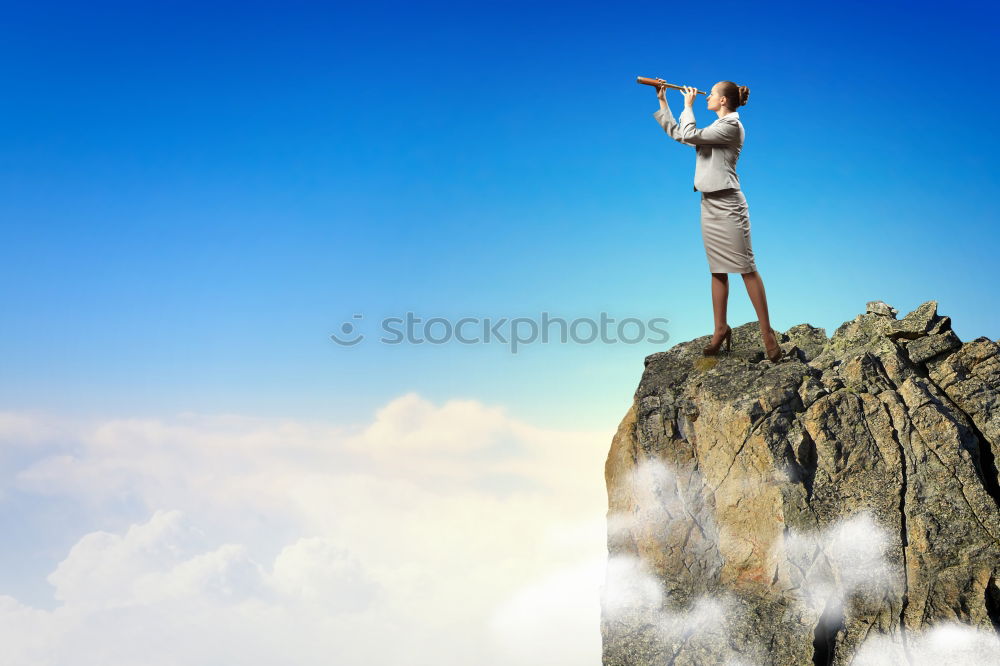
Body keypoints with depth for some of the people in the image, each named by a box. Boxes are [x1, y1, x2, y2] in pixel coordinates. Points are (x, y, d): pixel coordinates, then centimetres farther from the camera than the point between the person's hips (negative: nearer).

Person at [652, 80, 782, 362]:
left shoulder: (732, 125, -9)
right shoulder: (716, 128, 19)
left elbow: (689, 135, -17)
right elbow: (675, 132, 24)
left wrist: (688, 105, -3)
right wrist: (662, 101, 20)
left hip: (727, 205, -9)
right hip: (709, 204, 9)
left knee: (746, 268, -9)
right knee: (717, 270, 9)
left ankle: (767, 332, -6)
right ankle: (721, 329, 13)